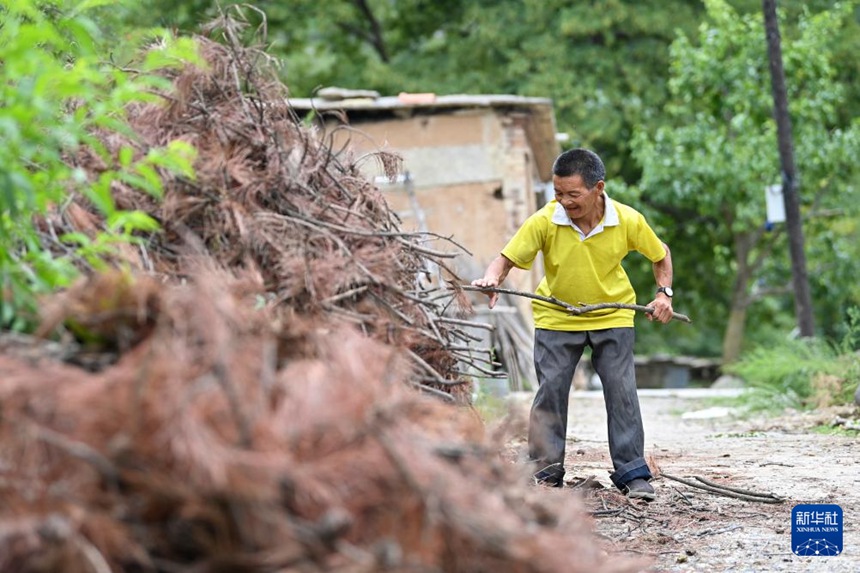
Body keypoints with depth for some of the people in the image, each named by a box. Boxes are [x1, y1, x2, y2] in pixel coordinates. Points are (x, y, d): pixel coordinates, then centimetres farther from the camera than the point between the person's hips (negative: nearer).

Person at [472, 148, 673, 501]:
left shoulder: (628, 221, -17)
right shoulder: (544, 221, -21)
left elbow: (660, 255, 1)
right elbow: (508, 257, -21)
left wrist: (664, 292, -12)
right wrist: (493, 278, -42)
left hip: (612, 315, 0)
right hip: (557, 316, 0)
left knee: (621, 391, -4)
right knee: (550, 391, -3)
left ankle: (632, 474, 4)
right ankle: (546, 473, 7)